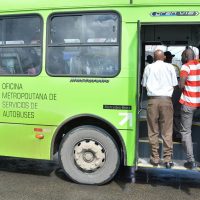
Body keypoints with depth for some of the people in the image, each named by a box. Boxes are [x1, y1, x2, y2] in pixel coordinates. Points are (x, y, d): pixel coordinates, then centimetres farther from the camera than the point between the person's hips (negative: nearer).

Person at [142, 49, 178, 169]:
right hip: (166, 100, 0)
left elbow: (144, 84, 10)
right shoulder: (170, 67, 6)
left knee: (153, 131, 7)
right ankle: (168, 159, 5)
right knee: (167, 131, 3)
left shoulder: (149, 67, 7)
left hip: (153, 100, 0)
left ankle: (155, 158, 12)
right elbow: (174, 84, 7)